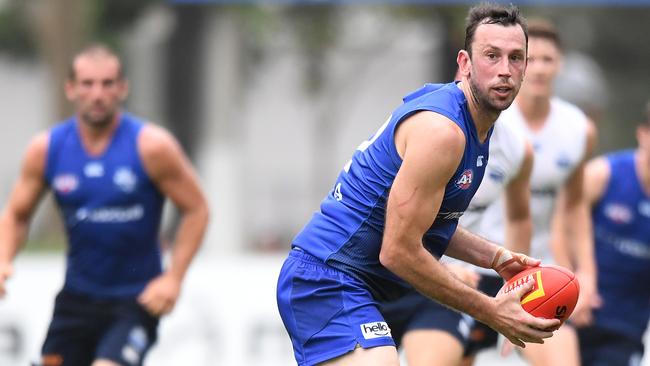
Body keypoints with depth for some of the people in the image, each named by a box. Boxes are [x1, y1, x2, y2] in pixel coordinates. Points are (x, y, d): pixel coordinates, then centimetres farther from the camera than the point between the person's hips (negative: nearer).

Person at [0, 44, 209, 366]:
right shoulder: (46, 149, -2)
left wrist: (173, 278, -14)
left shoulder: (151, 146, -12)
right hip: (78, 296, 4)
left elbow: (196, 210, -5)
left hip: (137, 299, -4)